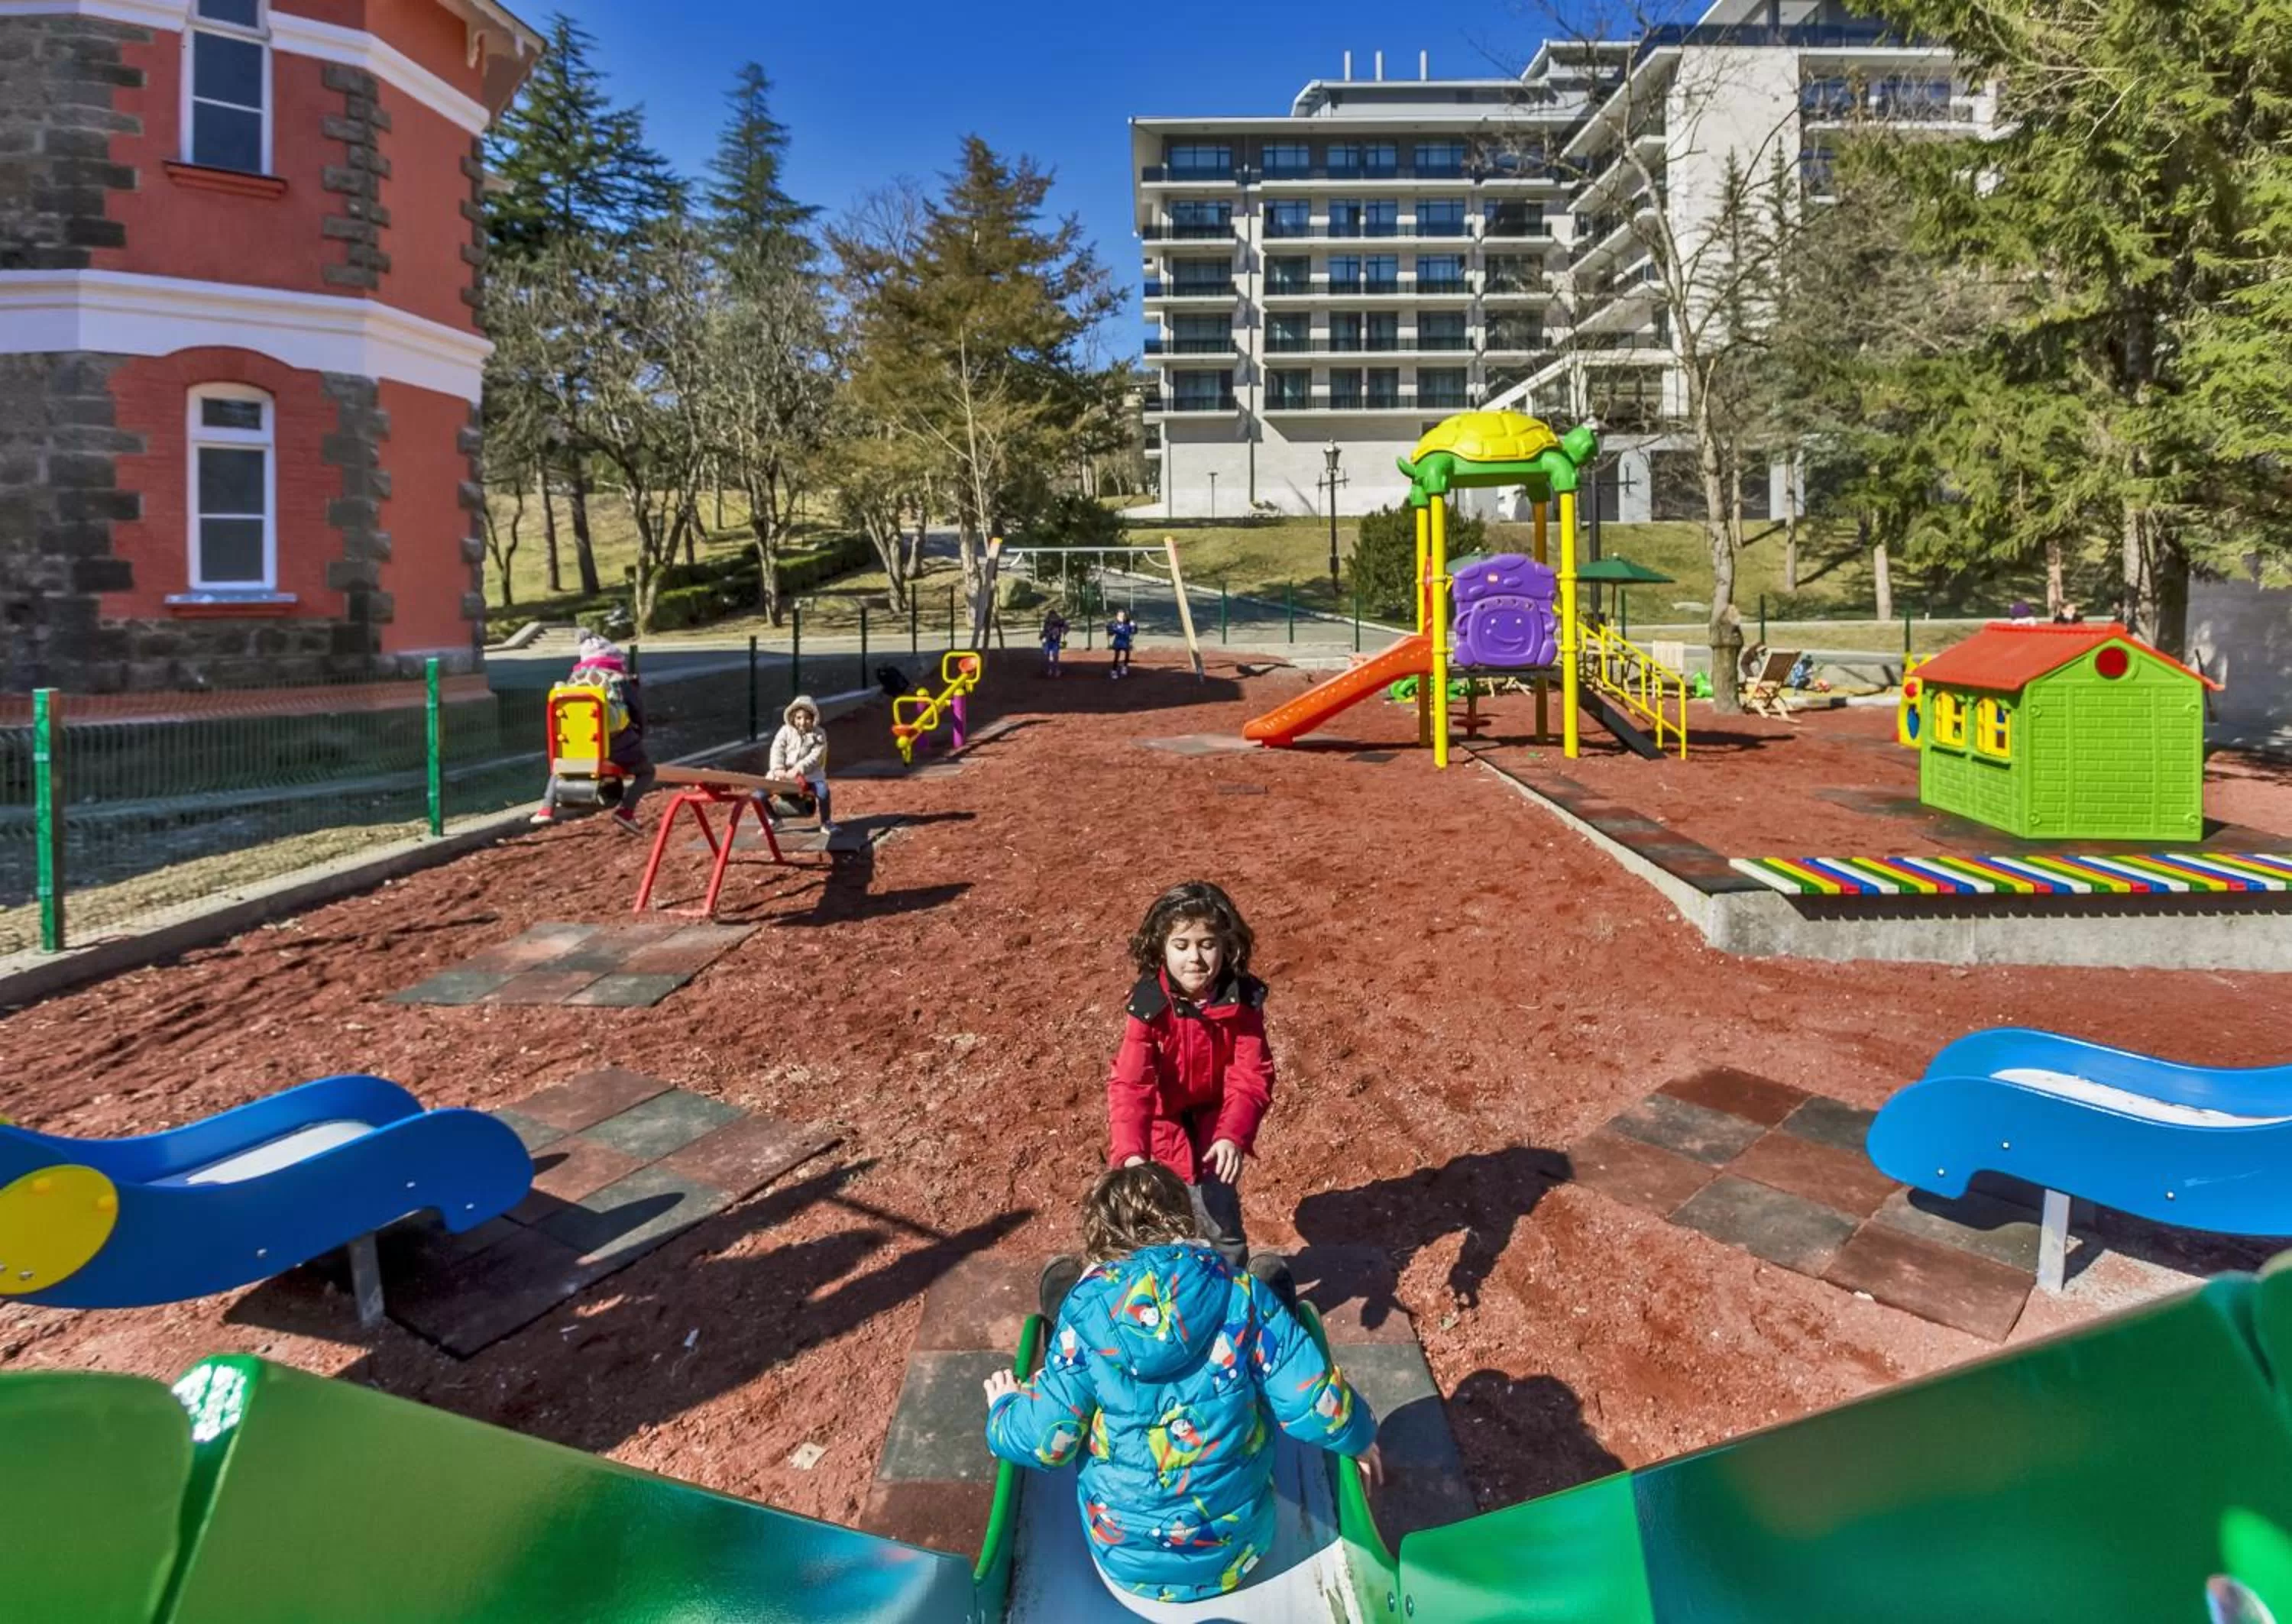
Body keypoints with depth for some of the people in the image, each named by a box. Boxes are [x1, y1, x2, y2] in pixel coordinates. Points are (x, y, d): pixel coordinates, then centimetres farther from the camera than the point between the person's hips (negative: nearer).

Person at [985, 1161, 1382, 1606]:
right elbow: (1319, 1408, -16)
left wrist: (1004, 1409, 10)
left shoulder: (1084, 1312, -16)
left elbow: (1047, 1440, -12)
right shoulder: (1241, 1295, -16)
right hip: (1235, 1553, 1)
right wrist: (1361, 1435, 7)